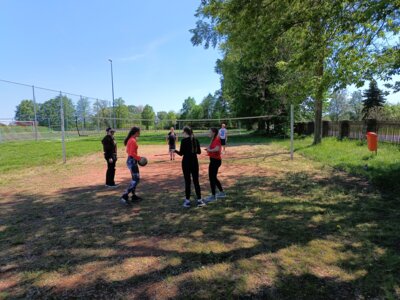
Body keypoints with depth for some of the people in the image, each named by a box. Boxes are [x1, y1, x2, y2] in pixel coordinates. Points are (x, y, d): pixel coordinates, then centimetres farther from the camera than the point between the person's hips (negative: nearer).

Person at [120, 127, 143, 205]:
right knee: (136, 179, -9)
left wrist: (137, 158, 14)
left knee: (135, 178, 17)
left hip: (131, 160, 10)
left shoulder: (131, 140, 13)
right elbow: (132, 153, -22)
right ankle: (124, 197, -9)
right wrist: (139, 158, -14)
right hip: (132, 161, -10)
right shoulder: (133, 141, -17)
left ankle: (134, 196, 24)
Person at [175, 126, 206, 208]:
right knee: (196, 181, 10)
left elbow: (181, 153, -10)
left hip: (186, 162, -4)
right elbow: (199, 152, 9)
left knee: (187, 181, 4)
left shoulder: (184, 140, -11)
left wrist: (175, 150, 9)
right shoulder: (196, 140, 4)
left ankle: (187, 201, 10)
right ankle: (199, 200, 11)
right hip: (194, 162, 4)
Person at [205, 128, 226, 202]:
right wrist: (209, 149, -1)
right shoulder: (213, 140, 13)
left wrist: (210, 150, -19)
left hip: (215, 160, -10)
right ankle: (222, 192, 30)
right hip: (213, 160, 10)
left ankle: (213, 196, 8)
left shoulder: (217, 140, -17)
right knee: (213, 177, 17)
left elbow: (217, 149, -33)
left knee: (212, 177, -3)